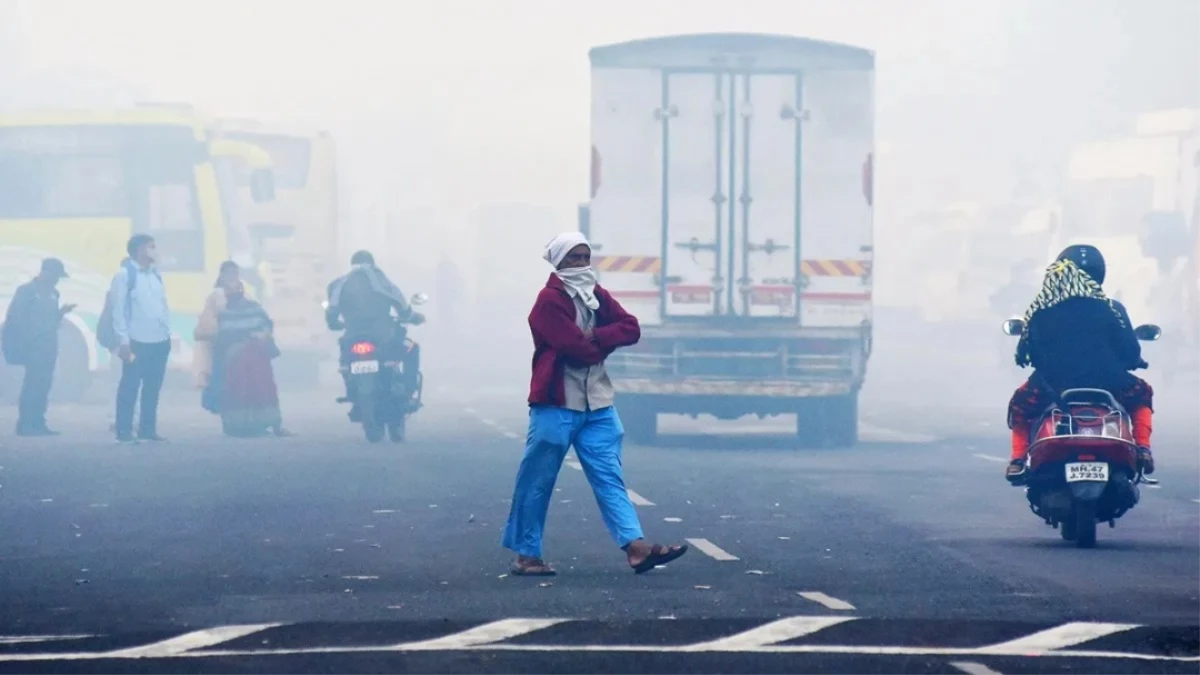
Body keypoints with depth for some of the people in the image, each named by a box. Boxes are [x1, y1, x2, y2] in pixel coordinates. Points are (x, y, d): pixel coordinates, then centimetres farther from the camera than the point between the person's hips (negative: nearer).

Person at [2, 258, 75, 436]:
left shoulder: (52, 293, 16)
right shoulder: (26, 291, -5)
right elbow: (15, 318, -8)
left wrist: (62, 312, 3)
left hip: (48, 346, 7)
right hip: (33, 346, -7)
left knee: (43, 383, 4)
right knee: (33, 382, -12)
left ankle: (38, 423, 7)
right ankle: (25, 424, -12)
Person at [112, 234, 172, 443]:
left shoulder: (155, 275, 14)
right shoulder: (124, 274, -6)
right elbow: (118, 309, -9)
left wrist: (167, 331, 9)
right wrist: (123, 340, -14)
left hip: (160, 340, 6)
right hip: (137, 341, -6)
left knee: (153, 388, 9)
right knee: (130, 387, -3)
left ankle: (147, 429, 15)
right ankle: (124, 431, -1)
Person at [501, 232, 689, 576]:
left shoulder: (596, 296, 14)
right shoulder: (549, 301, -10)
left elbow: (631, 329, 1)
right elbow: (578, 348, -20)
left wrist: (596, 336, -14)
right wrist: (605, 344, -1)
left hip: (597, 405, 7)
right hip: (557, 405, -7)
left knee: (610, 479, -2)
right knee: (537, 482, 1)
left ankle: (636, 547, -12)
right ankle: (526, 554, 9)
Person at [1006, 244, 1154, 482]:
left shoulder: (1039, 312, -1)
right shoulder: (1111, 309, -4)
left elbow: (1026, 353, 7)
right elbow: (1130, 352, 0)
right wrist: (1136, 362, 25)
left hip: (1052, 385, 1)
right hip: (1106, 384, -1)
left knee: (1020, 404, 32)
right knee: (1141, 393, 30)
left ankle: (1018, 458, 11)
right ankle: (1142, 448, 11)